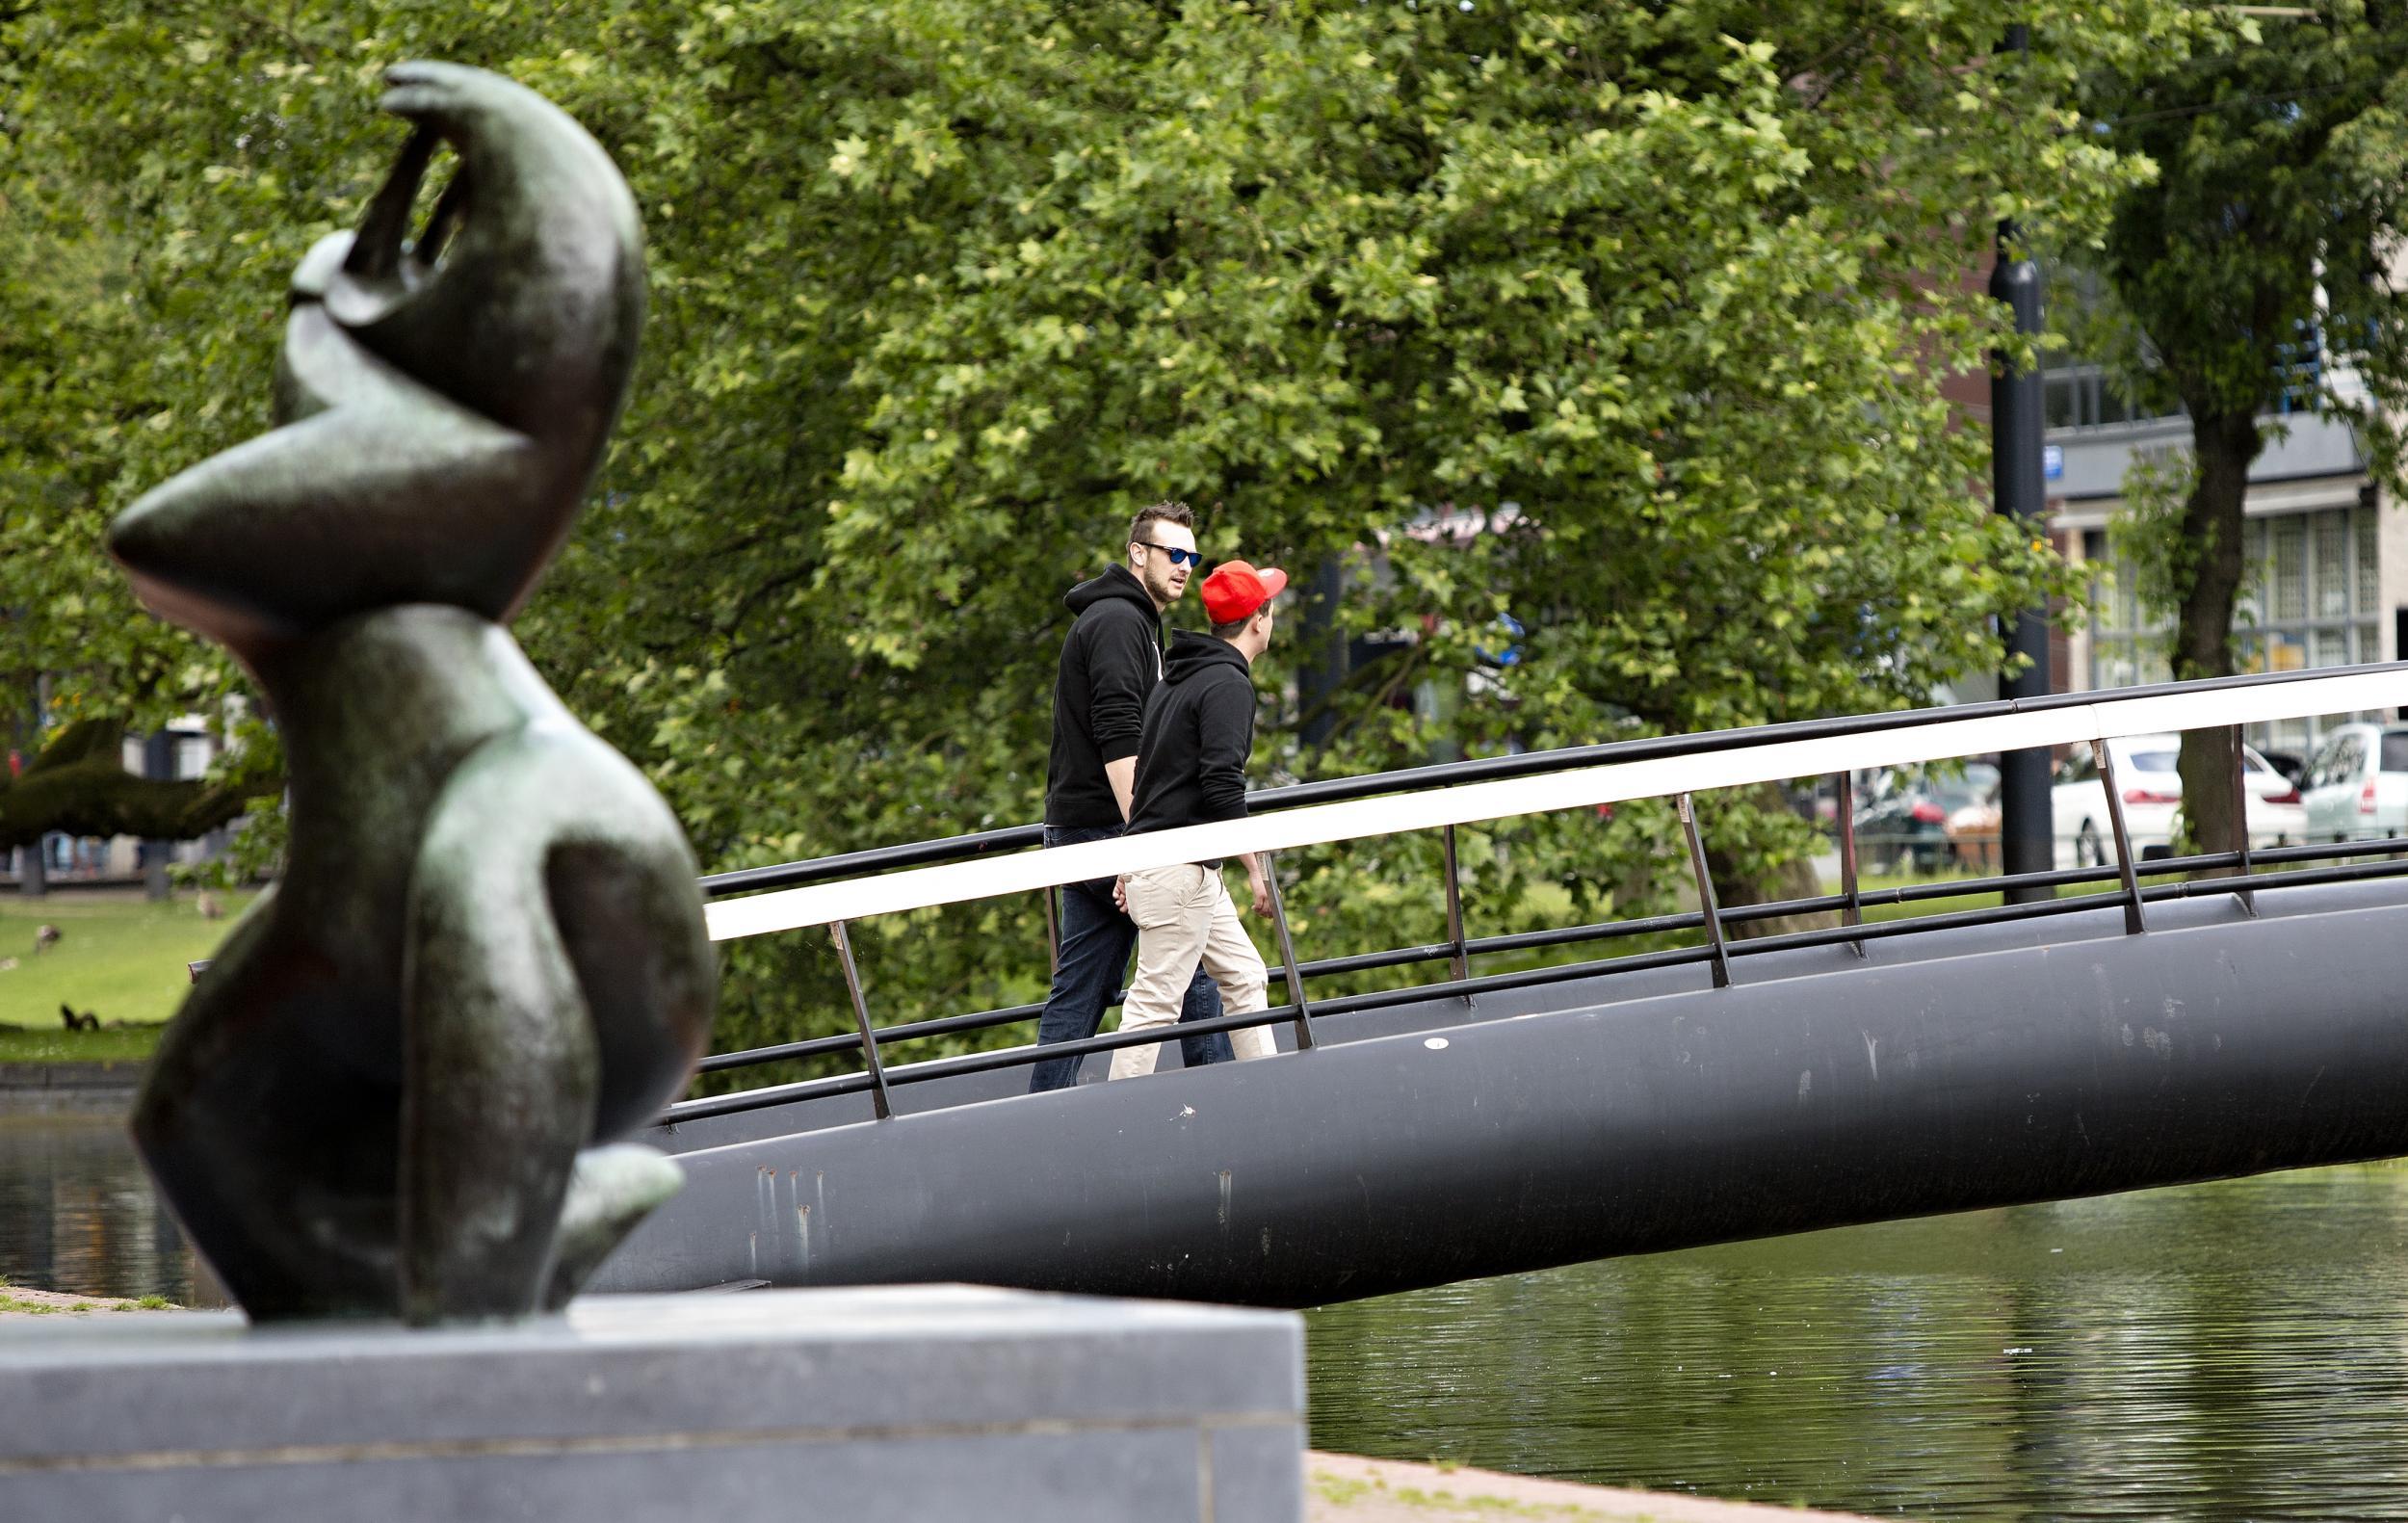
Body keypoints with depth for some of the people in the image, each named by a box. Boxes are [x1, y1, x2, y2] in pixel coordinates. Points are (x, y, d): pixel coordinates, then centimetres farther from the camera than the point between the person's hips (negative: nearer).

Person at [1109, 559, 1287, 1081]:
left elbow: (1144, 772, 20)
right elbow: (1222, 788, -21)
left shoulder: (1177, 679, 17)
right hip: (1180, 872, -10)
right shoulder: (1228, 684, -12)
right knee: (1157, 998, -10)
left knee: (1243, 979, 14)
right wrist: (1255, 868, -16)